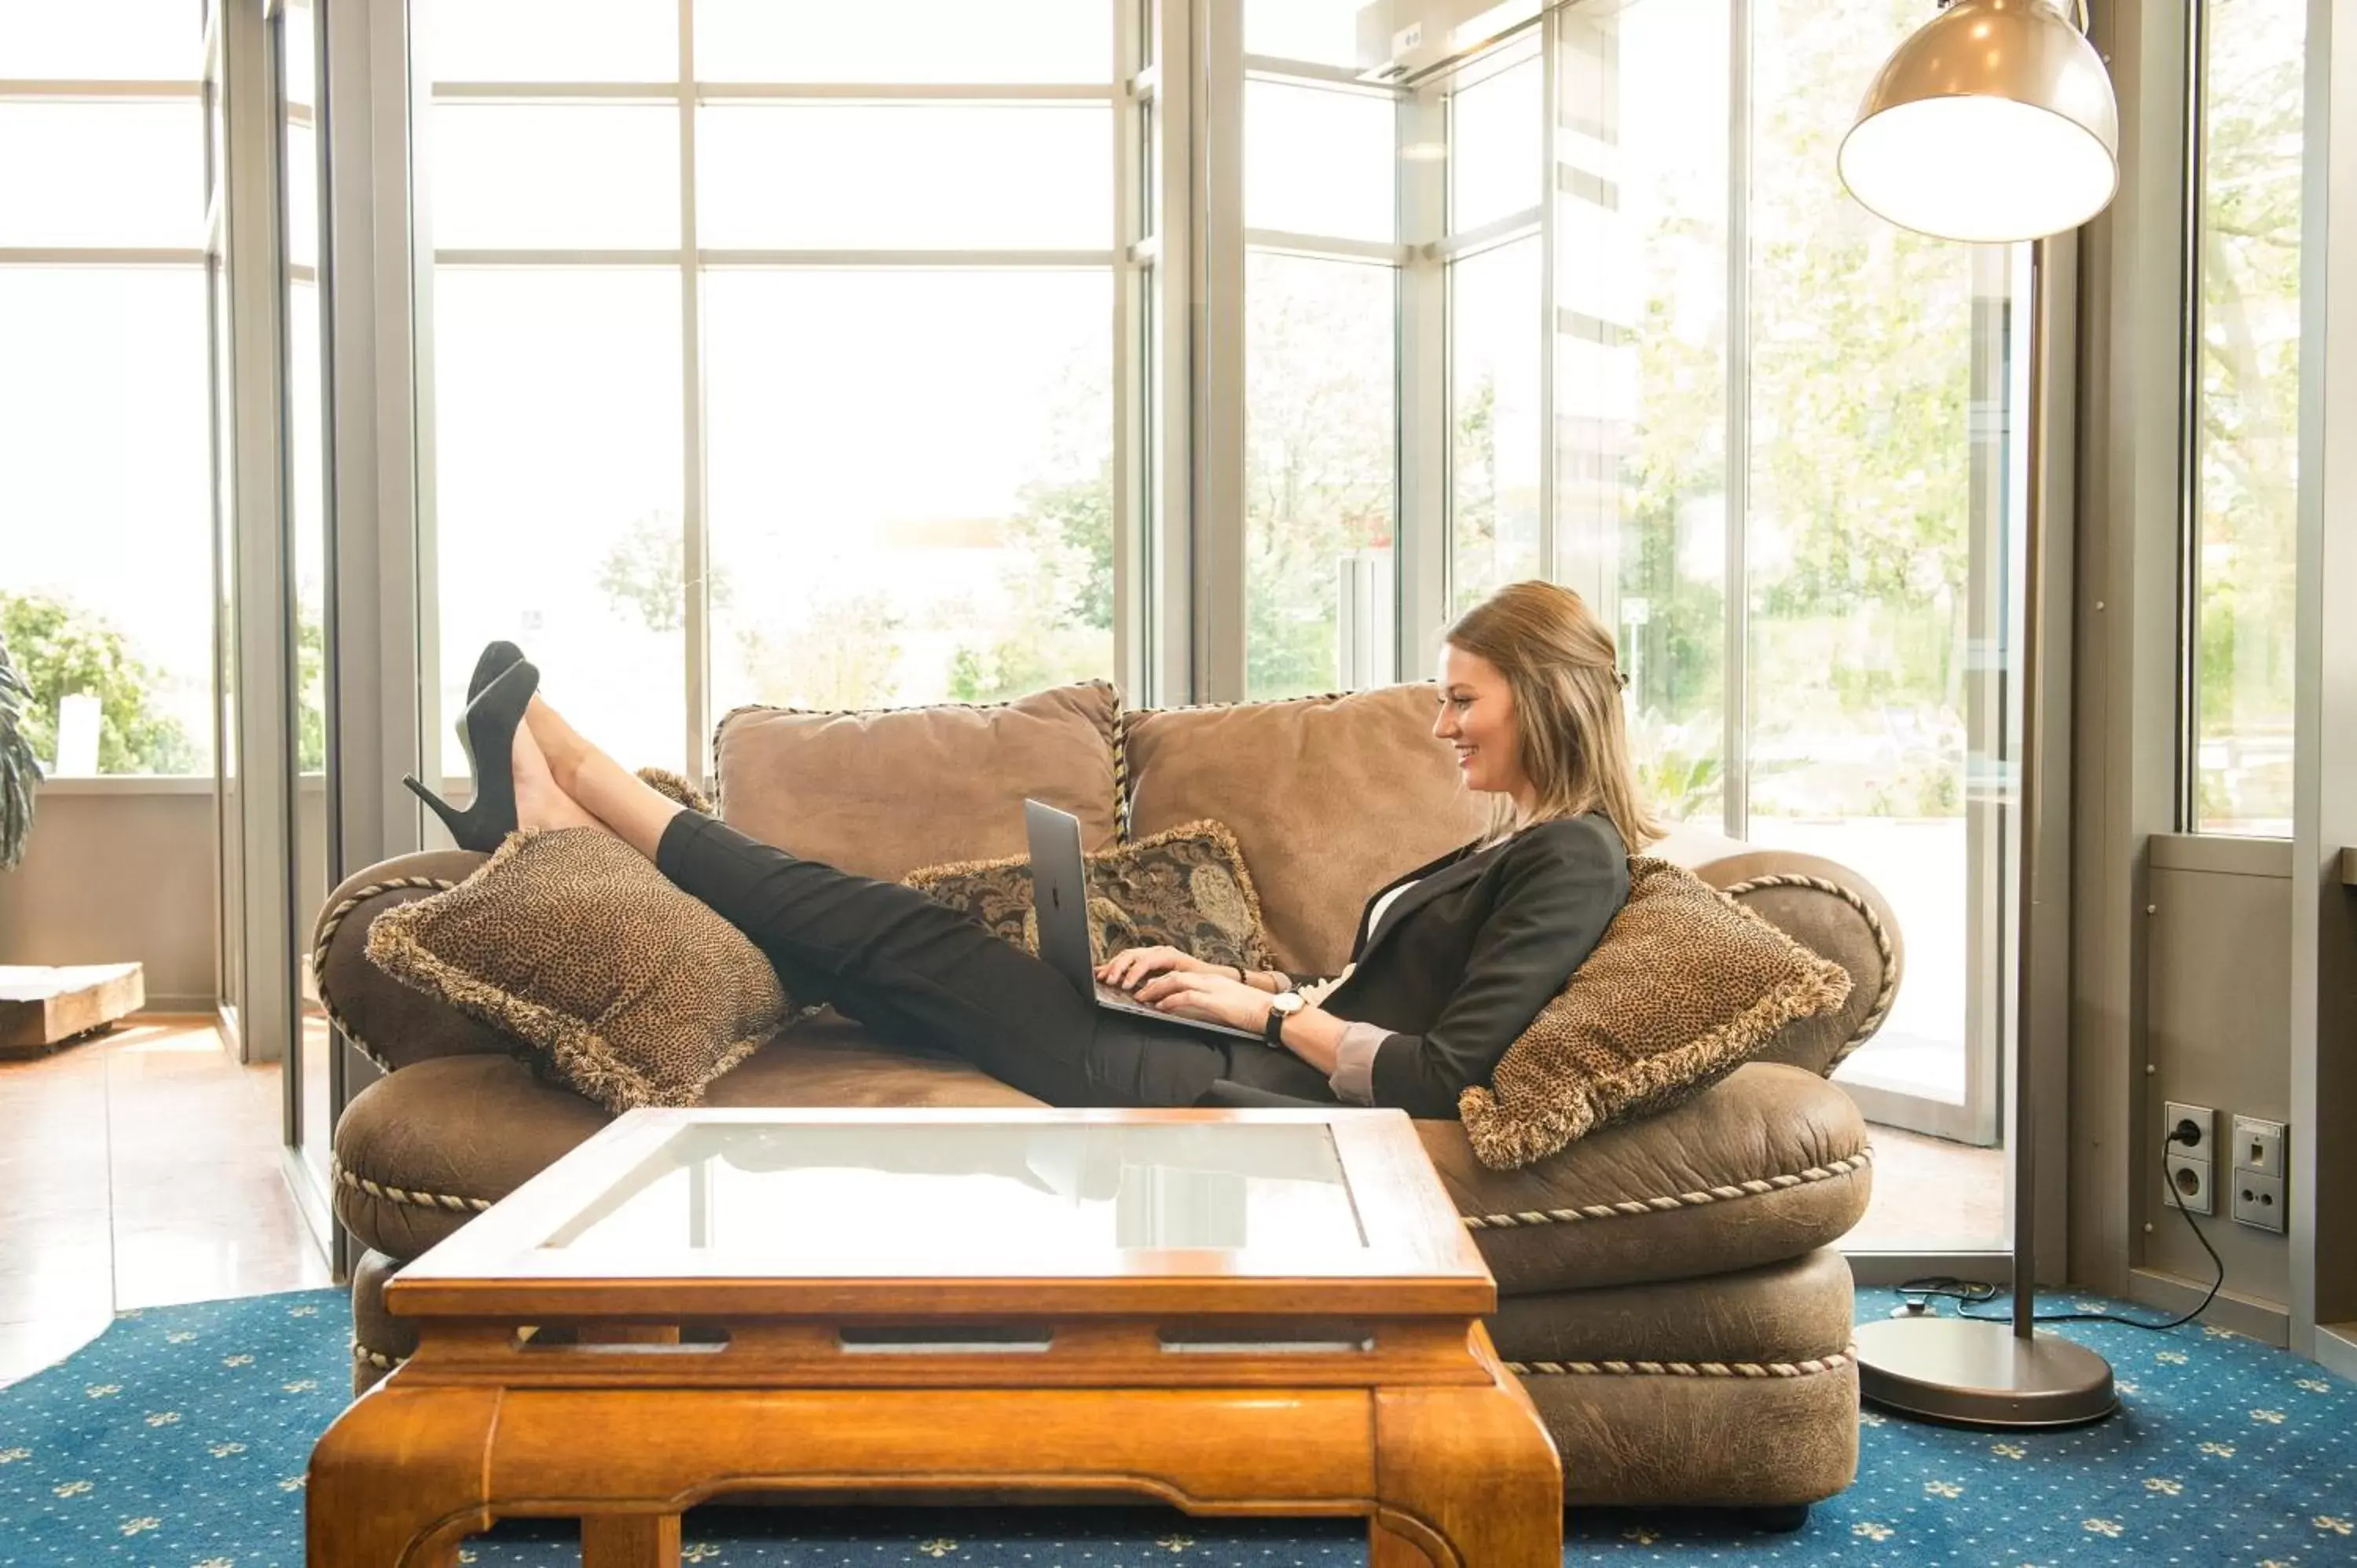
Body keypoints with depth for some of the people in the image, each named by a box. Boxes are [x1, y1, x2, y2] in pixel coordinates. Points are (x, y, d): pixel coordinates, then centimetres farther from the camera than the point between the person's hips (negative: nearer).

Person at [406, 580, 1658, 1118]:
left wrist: (1269, 1007, -11)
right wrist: (1246, 980, 6)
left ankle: (567, 773, 6)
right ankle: (556, 817, 10)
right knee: (871, 942, 3)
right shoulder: (1514, 850, 19)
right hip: (1239, 1065, 8)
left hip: (1256, 1095, -8)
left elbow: (1444, 1076, -20)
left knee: (894, 938, -6)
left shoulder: (1573, 858, -10)